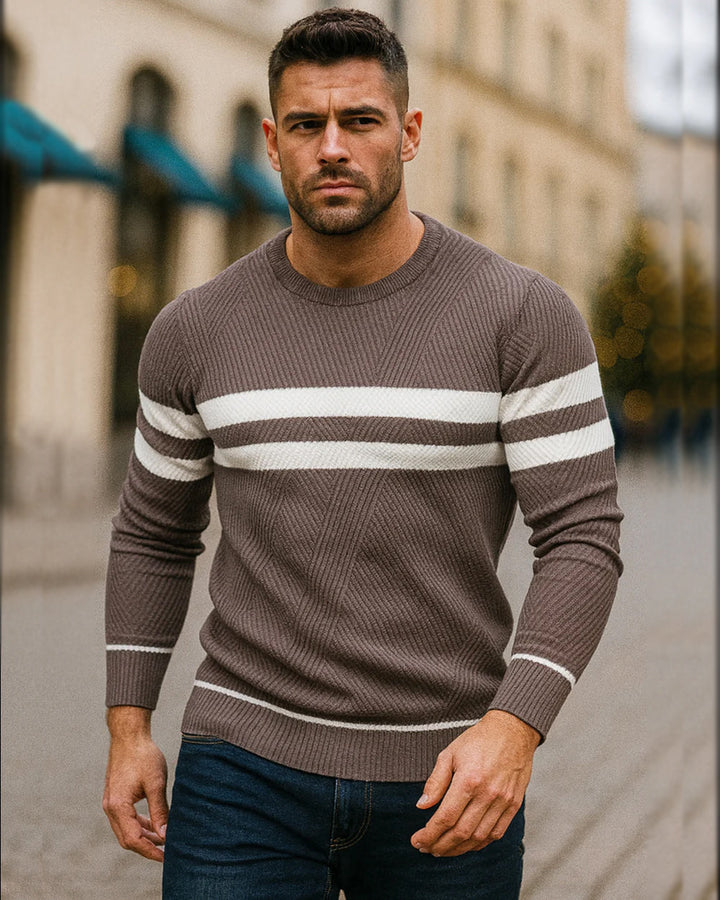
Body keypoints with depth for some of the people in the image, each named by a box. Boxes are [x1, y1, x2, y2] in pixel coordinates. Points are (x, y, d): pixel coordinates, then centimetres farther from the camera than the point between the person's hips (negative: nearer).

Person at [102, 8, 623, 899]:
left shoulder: (525, 316, -8)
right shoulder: (197, 330, 0)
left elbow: (581, 540, -10)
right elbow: (154, 531, 12)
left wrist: (514, 728, -24)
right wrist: (128, 728, 6)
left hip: (444, 779, 0)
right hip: (248, 767, 1)